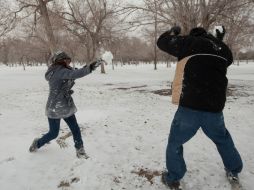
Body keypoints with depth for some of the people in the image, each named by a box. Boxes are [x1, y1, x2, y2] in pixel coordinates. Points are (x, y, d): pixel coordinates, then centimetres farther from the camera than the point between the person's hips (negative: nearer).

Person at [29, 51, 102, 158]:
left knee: (75, 129, 4)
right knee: (53, 133, 8)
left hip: (66, 107, 9)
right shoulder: (60, 71, -20)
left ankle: (80, 150, 14)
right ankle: (37, 143, 37)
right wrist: (89, 68, -42)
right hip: (55, 108, -9)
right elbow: (75, 74, -37)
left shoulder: (60, 72, 10)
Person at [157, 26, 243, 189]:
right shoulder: (222, 49, 14)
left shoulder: (189, 42, 0)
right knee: (223, 139, 31)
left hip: (190, 106, -5)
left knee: (175, 142, 15)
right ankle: (234, 171, 47)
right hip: (215, 108, 5)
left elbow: (162, 42, 8)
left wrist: (173, 32, 26)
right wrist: (219, 42, 34)